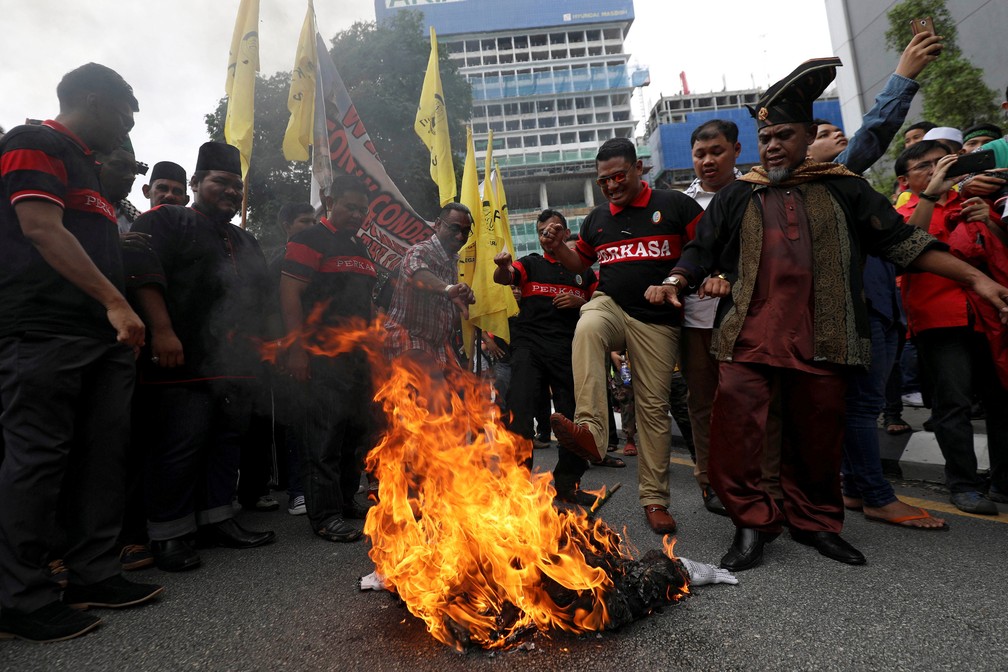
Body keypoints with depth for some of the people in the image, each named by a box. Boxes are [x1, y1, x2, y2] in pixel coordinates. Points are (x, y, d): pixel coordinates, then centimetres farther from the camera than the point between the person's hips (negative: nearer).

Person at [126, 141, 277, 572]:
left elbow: (263, 301, 27)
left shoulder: (245, 242, 24)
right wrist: (162, 331, -21)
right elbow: (143, 272, -12)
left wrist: (274, 342, 17)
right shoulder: (166, 222, 3)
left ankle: (217, 520, 22)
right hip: (185, 360, -7)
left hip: (238, 363, 7)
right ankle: (168, 535, 9)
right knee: (179, 448, -3)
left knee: (227, 443, 11)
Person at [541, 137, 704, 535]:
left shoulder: (675, 205, 2)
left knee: (654, 407, -1)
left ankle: (654, 498, 12)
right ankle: (590, 431, -42)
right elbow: (580, 263, 25)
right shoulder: (597, 219, 14)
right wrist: (557, 248, 4)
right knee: (586, 329, -36)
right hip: (610, 305, 2)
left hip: (657, 320, -2)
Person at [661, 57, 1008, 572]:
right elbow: (701, 252, 12)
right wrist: (673, 284, -7)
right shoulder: (737, 196, 12)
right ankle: (752, 523, 5)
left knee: (818, 436, 9)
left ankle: (816, 521, 29)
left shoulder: (842, 190, 12)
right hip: (749, 334, 0)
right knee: (733, 432, -11)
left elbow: (903, 242, 12)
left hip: (821, 337, 1)